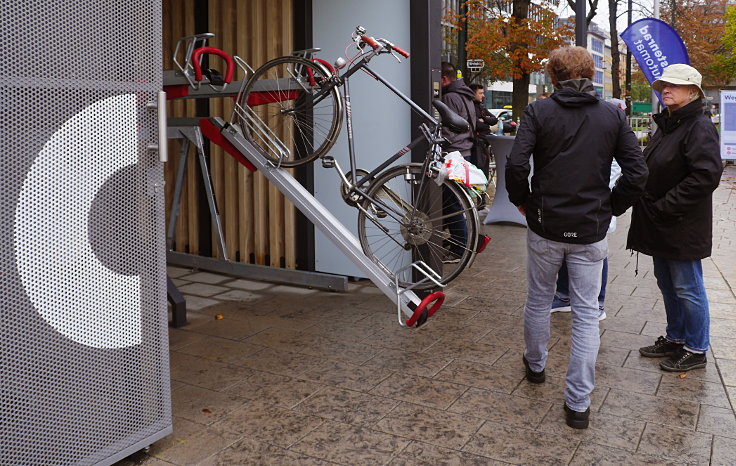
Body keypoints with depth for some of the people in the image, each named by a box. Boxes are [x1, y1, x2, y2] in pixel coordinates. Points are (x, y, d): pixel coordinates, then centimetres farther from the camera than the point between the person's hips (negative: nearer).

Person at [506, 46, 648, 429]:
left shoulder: (539, 111, -5)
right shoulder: (612, 115, 1)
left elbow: (515, 166, -16)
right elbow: (637, 174, -5)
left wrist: (524, 202, 1)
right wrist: (611, 207, 8)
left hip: (545, 227, -1)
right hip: (591, 232, 1)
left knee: (538, 301, 20)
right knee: (586, 314, 7)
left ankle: (535, 365, 41)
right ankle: (578, 403, 8)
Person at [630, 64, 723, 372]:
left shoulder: (699, 127, -15)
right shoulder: (665, 125, 14)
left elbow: (707, 175, -24)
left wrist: (665, 206, -21)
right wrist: (649, 208, 9)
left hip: (683, 228, -9)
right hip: (660, 225, 9)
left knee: (687, 289, 2)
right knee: (667, 285, 18)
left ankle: (696, 349, 17)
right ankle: (675, 338, 34)